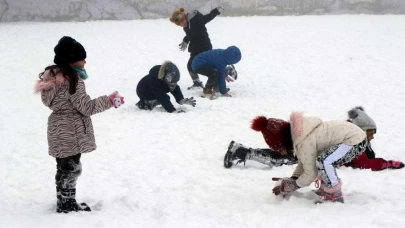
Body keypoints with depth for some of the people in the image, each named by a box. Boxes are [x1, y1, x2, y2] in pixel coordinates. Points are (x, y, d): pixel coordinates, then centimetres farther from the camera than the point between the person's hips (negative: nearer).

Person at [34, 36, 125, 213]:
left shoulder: (53, 75, 7)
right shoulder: (73, 79, -21)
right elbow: (86, 107, -19)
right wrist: (110, 101, -11)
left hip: (58, 130, 9)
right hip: (71, 132, -9)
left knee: (63, 168, 18)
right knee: (71, 169, 3)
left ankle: (64, 202, 28)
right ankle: (67, 204, 12)